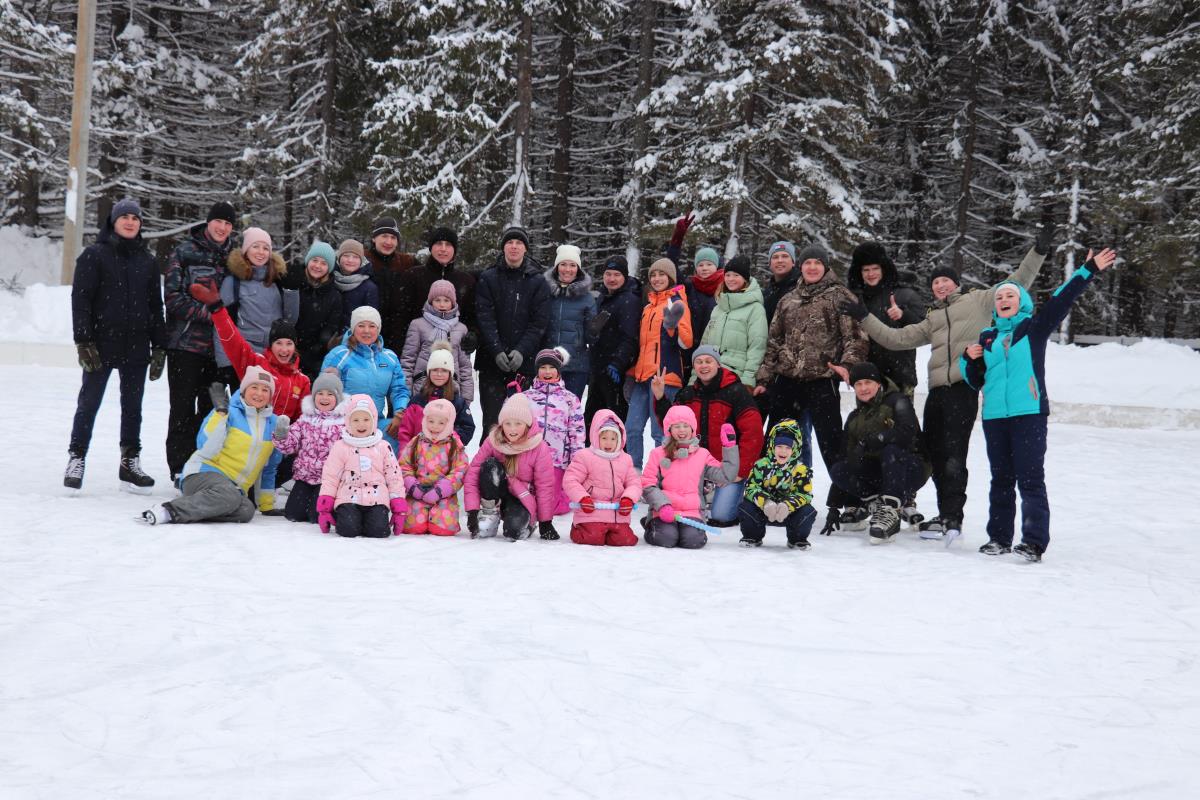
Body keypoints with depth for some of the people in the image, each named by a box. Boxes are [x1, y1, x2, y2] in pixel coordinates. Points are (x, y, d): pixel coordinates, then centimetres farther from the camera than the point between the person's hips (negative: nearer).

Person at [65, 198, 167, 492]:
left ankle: (130, 462, 17)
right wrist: (84, 341, -12)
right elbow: (80, 299, -5)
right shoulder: (94, 255, 0)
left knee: (133, 406, 9)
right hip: (102, 343, -4)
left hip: (137, 346, 4)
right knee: (89, 403, 0)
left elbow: (155, 305, 14)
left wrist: (159, 346, 9)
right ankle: (76, 460, 9)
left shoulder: (147, 260, 12)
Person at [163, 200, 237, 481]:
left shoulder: (233, 256, 10)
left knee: (210, 408, 9)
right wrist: (210, 313, -17)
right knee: (183, 409, 0)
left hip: (218, 346, 4)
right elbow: (173, 297, -10)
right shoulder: (185, 252, -2)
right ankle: (180, 468, 5)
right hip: (186, 344, -4)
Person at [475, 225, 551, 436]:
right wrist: (497, 351, -15)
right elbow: (485, 318, -2)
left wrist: (521, 351, -14)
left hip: (525, 362, 0)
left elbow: (539, 322, -1)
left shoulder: (537, 282, 7)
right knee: (492, 419, 0)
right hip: (492, 362, 0)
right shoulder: (488, 278, 6)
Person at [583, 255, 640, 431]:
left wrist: (617, 364, -30)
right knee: (591, 416, 16)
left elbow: (629, 338, -21)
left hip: (614, 371, -9)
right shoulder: (603, 298, 15)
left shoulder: (629, 300, -13)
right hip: (598, 367, 9)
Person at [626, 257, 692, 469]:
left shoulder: (676, 301, -2)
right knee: (632, 429, 5)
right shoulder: (648, 304, 19)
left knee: (660, 432, -6)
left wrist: (673, 326, -28)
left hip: (664, 375, -7)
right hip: (643, 375, 7)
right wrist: (633, 371, 19)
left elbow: (686, 342, -9)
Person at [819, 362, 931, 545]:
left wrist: (868, 442, -32)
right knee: (837, 470, -17)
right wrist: (833, 508, 0)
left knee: (891, 451, -36)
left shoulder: (897, 401, -6)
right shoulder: (854, 418, 10)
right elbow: (845, 457, 5)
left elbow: (907, 433, -26)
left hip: (911, 470, -5)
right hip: (877, 474, 5)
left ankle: (890, 511, -37)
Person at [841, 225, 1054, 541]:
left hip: (964, 387, -6)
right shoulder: (932, 320, 27)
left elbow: (1016, 285, 6)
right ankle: (947, 515, 16)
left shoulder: (978, 300, 12)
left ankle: (952, 517, -10)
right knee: (934, 453, 7)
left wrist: (1038, 251, -3)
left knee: (953, 453, -12)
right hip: (937, 390, 7)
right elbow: (896, 338, 23)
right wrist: (864, 318, 19)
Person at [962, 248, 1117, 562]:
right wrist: (969, 359, 3)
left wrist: (1088, 271, -10)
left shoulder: (1035, 328, 7)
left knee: (1030, 478, -8)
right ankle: (999, 537, 15)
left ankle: (1035, 541, -10)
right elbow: (975, 380, 22)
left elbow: (1062, 300, -4)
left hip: (1029, 413, -4)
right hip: (994, 416, 4)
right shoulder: (987, 337, 17)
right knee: (1001, 478, 10)